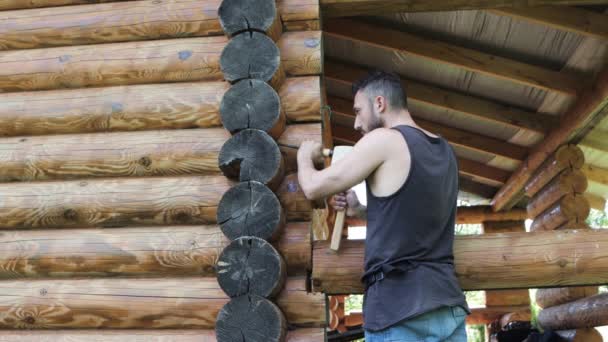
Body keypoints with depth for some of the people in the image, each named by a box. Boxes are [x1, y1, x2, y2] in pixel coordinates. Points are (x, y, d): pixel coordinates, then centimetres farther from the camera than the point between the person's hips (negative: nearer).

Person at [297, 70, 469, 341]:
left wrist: (305, 156, 17)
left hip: (400, 308, -7)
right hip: (448, 305, 7)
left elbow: (314, 188, -3)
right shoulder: (445, 151, 15)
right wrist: (361, 210, 15)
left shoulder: (384, 139, -8)